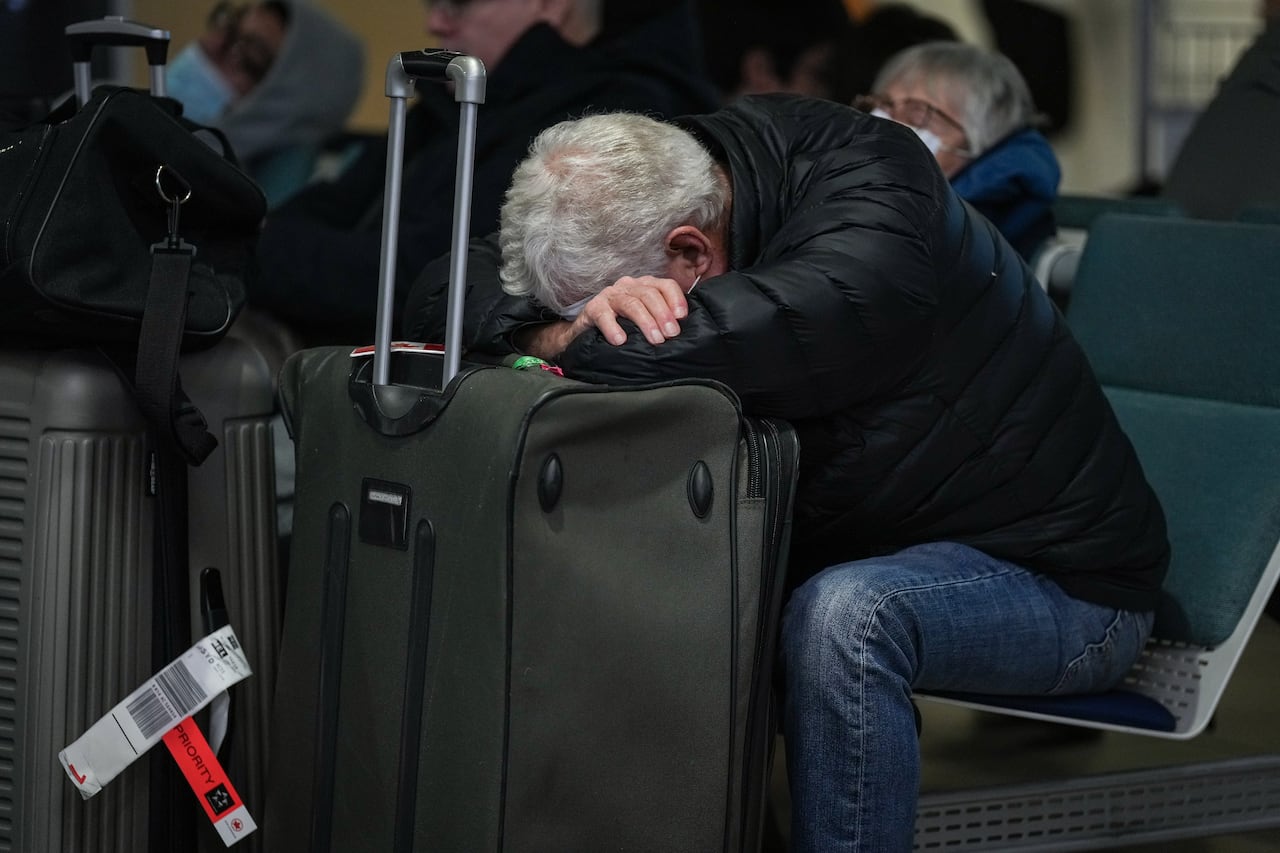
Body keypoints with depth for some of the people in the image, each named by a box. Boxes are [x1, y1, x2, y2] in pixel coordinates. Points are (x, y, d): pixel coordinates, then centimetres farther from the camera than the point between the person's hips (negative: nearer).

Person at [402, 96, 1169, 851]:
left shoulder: (875, 201, -31)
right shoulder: (637, 202, -8)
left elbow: (687, 343, -44)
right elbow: (440, 298, -9)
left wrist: (567, 336, -24)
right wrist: (564, 327, -29)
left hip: (1058, 571, -7)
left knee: (841, 616, -35)